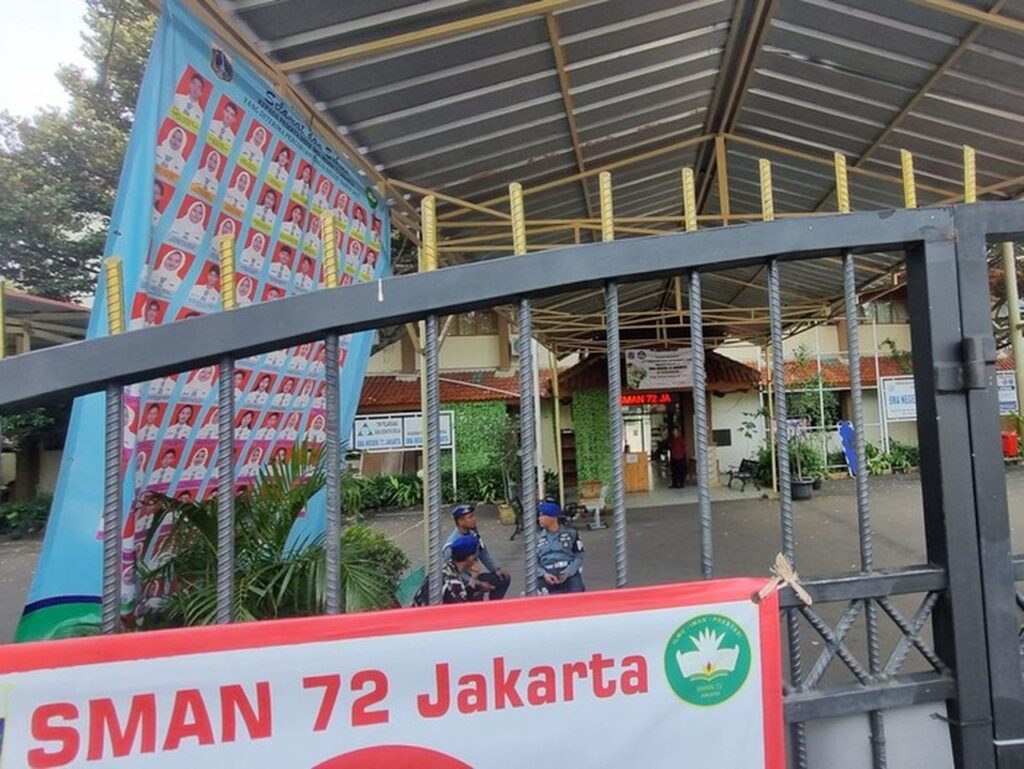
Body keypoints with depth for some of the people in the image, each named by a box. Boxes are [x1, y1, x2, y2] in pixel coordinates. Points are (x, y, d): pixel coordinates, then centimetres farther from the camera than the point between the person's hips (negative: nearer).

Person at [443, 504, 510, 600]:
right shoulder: (453, 544, -27)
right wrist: (478, 584, -31)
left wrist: (496, 569, 3)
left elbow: (483, 553, 13)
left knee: (504, 579, 6)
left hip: (473, 576, 9)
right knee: (477, 594, -36)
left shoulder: (473, 533, -2)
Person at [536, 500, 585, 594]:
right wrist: (544, 574, -10)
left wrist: (568, 572, -11)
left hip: (569, 572, -2)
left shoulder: (571, 533, 8)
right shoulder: (537, 537, 13)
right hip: (547, 574, 2)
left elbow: (579, 557, 5)